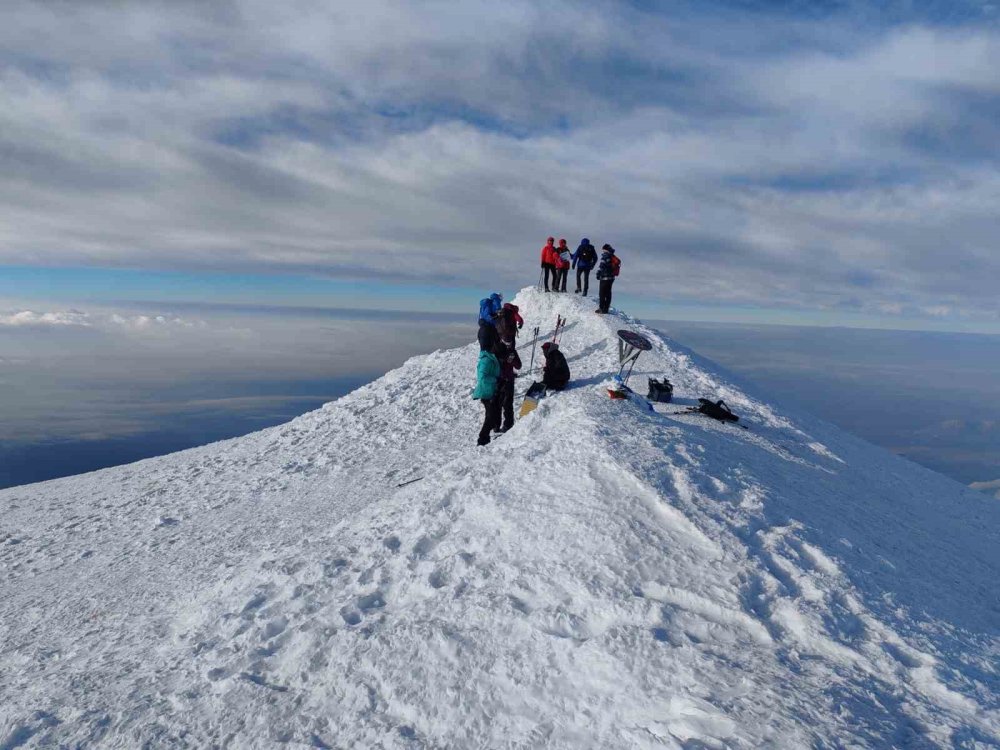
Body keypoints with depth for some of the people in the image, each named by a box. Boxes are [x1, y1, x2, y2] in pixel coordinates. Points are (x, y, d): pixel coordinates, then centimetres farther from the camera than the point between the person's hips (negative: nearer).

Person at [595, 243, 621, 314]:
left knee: (602, 293, -1)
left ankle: (602, 308, -1)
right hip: (612, 277, 8)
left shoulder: (605, 256, -15)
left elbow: (601, 266, -20)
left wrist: (598, 274, -13)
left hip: (605, 277, -8)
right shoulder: (614, 257, 8)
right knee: (608, 293, 14)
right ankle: (606, 308, 20)